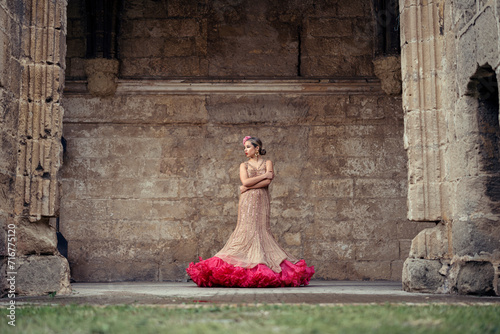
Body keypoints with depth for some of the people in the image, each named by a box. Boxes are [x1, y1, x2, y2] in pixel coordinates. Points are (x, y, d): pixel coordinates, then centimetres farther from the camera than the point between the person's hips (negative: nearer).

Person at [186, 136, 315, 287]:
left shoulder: (267, 163, 11)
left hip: (262, 201, 0)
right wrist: (264, 175, -4)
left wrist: (248, 187, -8)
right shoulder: (244, 165, 13)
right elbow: (245, 181, -5)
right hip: (247, 201, 0)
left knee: (261, 231, -6)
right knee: (247, 231, -9)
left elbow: (267, 182, -6)